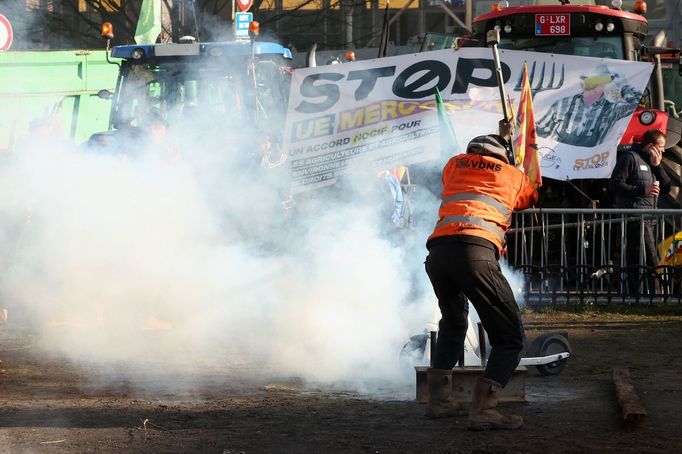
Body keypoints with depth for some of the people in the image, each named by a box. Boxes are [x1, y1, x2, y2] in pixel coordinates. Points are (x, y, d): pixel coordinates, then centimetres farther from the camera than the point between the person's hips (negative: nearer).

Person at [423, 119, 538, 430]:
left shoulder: (455, 163, 27)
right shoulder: (514, 175, 22)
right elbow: (532, 199, 43)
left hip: (437, 252, 4)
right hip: (476, 252, -4)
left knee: (453, 323, 30)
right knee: (509, 338, 0)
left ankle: (440, 398, 24)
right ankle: (483, 410, -17)